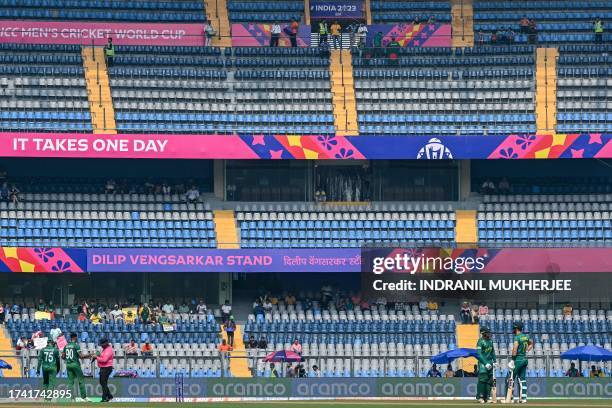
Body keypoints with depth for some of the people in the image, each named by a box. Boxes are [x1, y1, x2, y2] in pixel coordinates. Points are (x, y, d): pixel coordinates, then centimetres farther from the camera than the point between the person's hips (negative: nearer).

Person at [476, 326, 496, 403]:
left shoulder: (490, 340, 12)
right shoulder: (480, 341, -11)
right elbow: (479, 354, -17)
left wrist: (494, 361, 12)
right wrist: (486, 363, -22)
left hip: (490, 362, 7)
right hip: (483, 362, -7)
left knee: (489, 381, 5)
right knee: (482, 379, -14)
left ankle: (487, 397, 9)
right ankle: (480, 397, -11)